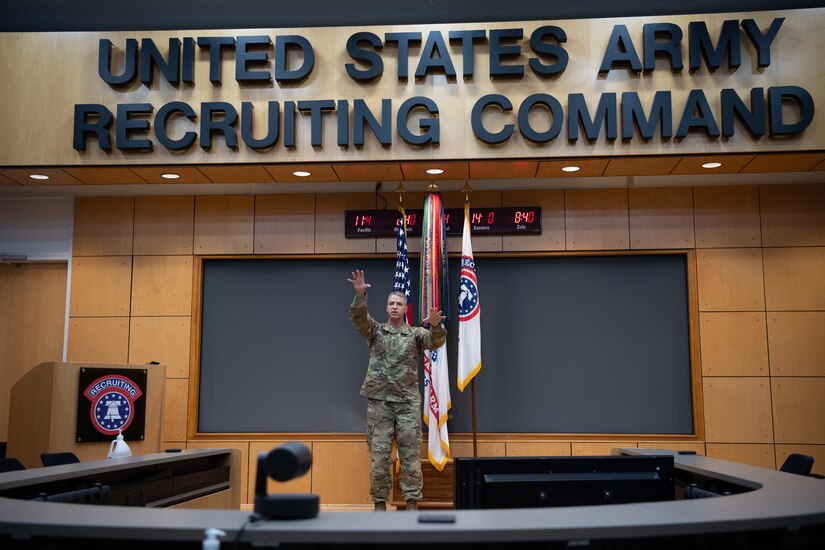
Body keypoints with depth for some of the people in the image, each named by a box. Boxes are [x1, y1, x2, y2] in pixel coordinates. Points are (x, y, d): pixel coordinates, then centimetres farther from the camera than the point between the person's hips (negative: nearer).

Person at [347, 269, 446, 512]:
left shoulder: (416, 334, 8)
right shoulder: (375, 331, 8)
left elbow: (435, 341, -10)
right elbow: (358, 317, -9)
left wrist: (435, 326, -33)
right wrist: (360, 295, -27)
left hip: (408, 401, 0)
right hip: (379, 400, 0)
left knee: (410, 454, 0)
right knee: (379, 453, 2)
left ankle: (412, 502, 5)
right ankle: (380, 502, 11)